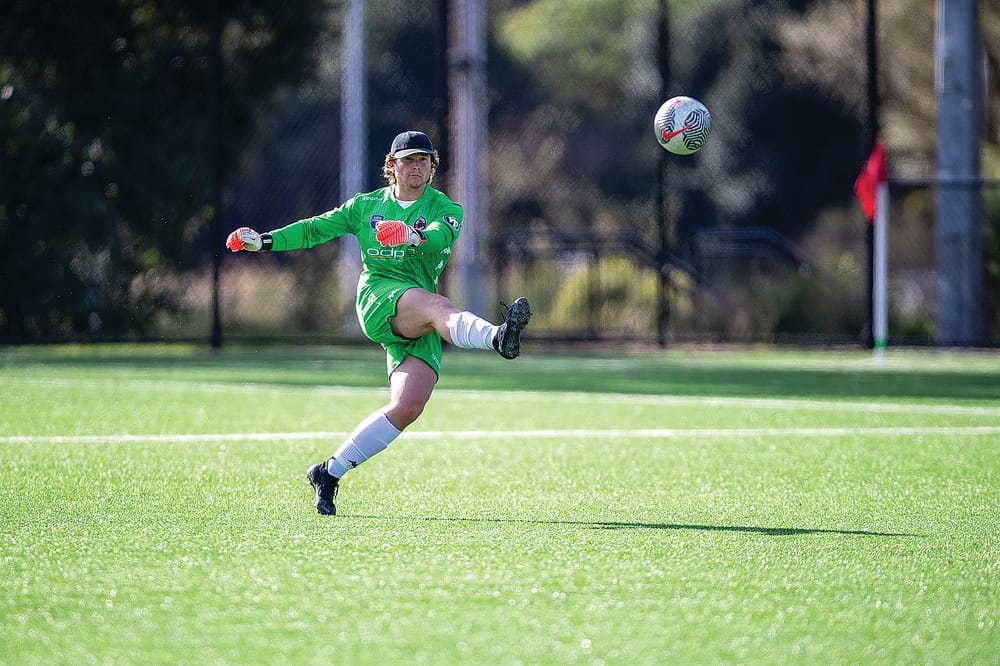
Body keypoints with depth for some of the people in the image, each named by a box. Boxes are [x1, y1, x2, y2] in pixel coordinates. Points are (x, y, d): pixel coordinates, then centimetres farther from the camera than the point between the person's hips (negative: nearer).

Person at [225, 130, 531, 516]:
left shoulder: (443, 208, 8)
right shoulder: (365, 206, 16)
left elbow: (442, 236, -15)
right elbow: (315, 229, 24)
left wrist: (416, 236, -38)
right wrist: (264, 241, 14)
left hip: (419, 327, 1)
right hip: (378, 296, -1)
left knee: (408, 406, -15)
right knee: (438, 306, -35)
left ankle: (330, 473, -2)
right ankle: (497, 337, -69)